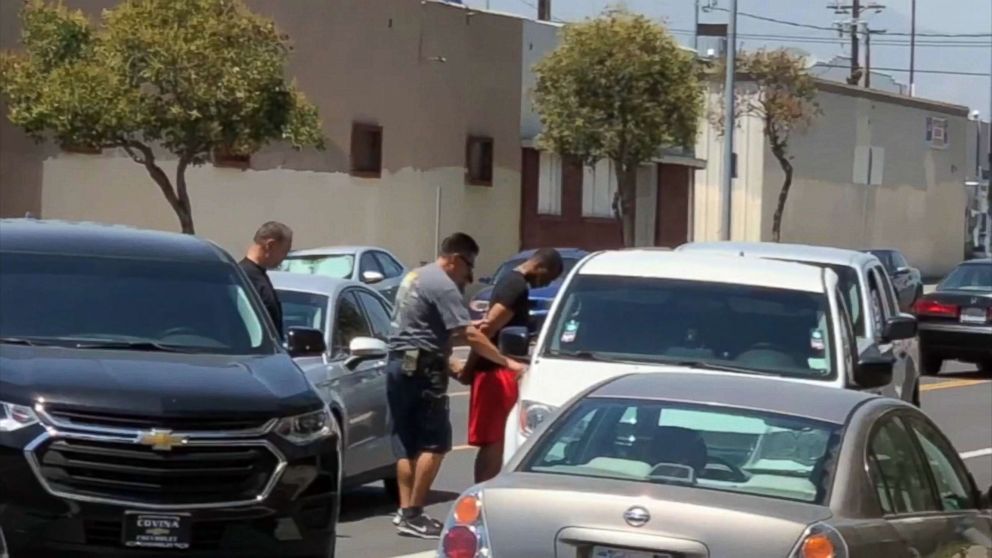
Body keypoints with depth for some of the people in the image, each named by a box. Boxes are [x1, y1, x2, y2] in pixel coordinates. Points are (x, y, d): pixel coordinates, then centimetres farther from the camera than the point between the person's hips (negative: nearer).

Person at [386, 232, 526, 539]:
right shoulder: (443, 286, -12)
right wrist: (506, 362, -14)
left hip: (398, 363, 10)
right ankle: (413, 515, -9)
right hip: (421, 368, -10)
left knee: (406, 443, 11)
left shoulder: (414, 277, 18)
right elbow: (469, 335, -18)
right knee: (434, 443, -7)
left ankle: (405, 510, 10)